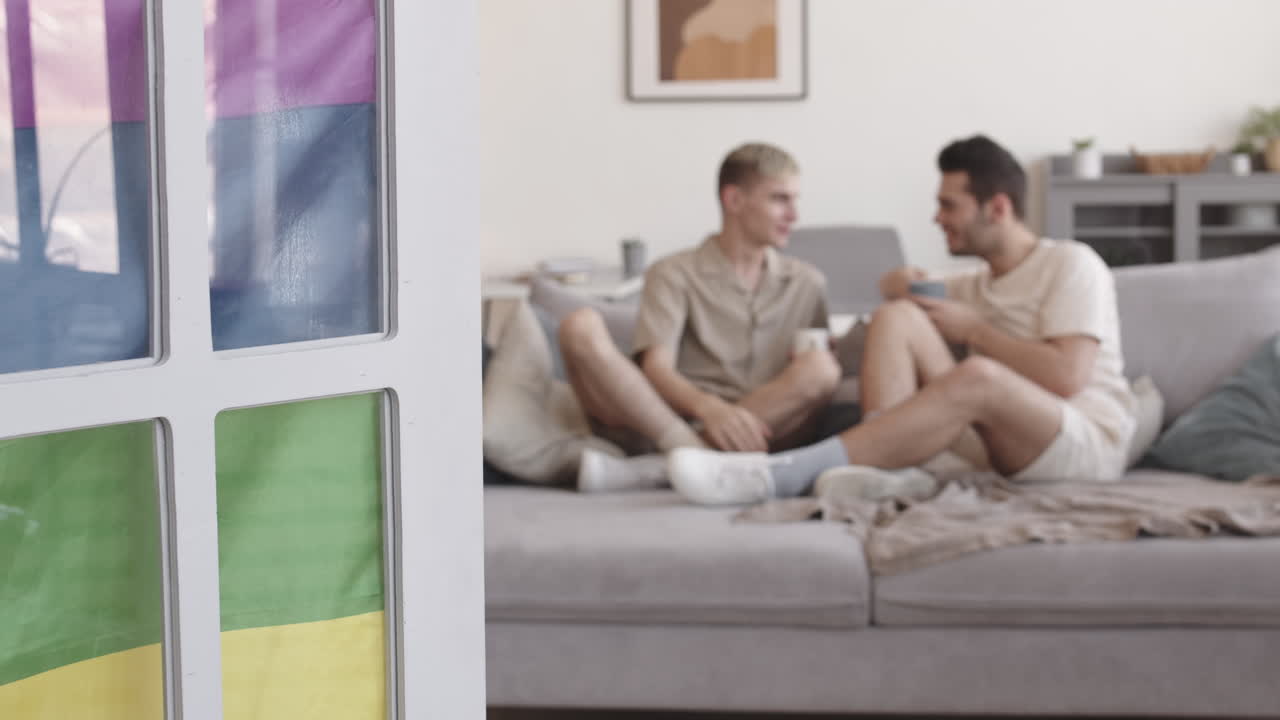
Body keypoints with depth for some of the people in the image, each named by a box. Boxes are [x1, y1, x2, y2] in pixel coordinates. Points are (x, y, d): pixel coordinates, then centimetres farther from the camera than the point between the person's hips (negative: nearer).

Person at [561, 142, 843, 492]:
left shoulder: (807, 284, 20)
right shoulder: (674, 274, 9)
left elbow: (820, 378, 14)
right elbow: (656, 368, -7)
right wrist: (709, 408, -29)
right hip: (661, 421, -2)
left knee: (820, 366, -26)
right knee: (581, 327, -22)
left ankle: (656, 469, -31)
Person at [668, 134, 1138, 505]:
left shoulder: (1072, 264, 0)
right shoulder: (978, 284, 23)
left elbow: (1065, 376, -14)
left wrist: (971, 329, -7)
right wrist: (903, 284, 9)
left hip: (1089, 442, -6)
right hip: (993, 443, 6)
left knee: (977, 375, -39)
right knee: (898, 316, -9)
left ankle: (782, 476, -47)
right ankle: (889, 468, -33)